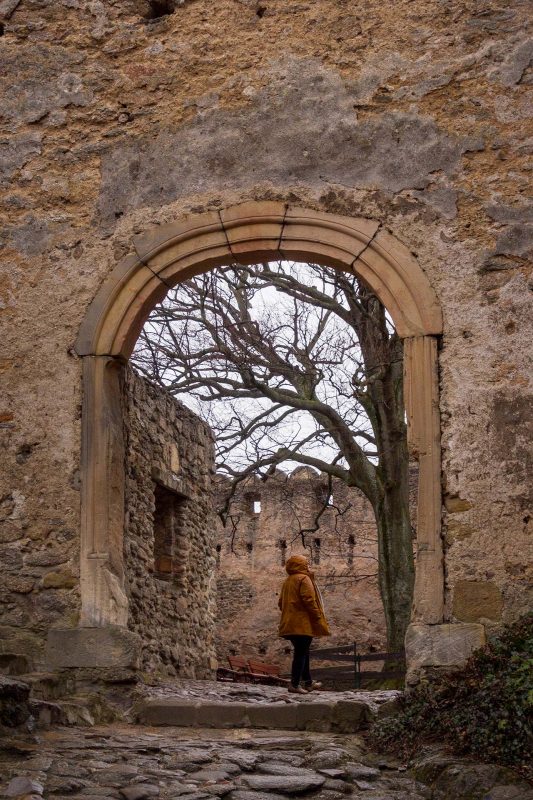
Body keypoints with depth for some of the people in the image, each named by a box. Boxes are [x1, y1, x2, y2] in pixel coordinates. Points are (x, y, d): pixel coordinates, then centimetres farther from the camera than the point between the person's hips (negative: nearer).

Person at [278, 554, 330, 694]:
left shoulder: (287, 581, 18)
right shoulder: (303, 579, -9)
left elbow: (281, 602, 20)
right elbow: (309, 601, -17)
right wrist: (318, 619, -12)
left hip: (289, 623, 9)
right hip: (303, 624, -9)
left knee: (302, 652, 17)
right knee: (301, 653, -7)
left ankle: (307, 682, 25)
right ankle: (294, 684, -12)